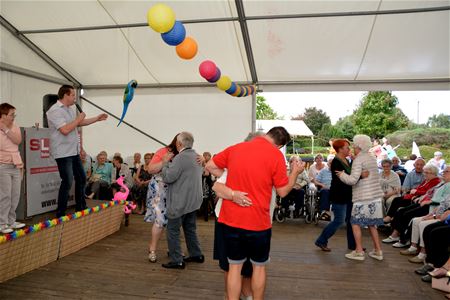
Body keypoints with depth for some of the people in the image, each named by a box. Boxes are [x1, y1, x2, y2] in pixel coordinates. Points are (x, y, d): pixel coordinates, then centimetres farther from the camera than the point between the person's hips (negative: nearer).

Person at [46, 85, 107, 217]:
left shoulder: (69, 109, 13)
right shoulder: (55, 111, -17)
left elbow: (79, 123, 25)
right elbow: (65, 130, -27)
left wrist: (97, 118, 23)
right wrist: (78, 119, -14)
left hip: (74, 151, 10)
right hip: (63, 153, -10)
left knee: (81, 178, 16)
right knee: (67, 183, -7)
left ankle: (81, 208, 30)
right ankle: (60, 214, 6)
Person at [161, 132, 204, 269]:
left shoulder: (180, 158, -19)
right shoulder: (197, 156, 9)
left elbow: (167, 178, -20)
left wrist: (165, 163, -3)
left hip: (180, 202, -9)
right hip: (193, 200, 9)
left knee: (173, 230, 2)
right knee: (190, 229, 19)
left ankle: (176, 261, 6)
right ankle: (196, 254, 27)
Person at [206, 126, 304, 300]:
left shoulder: (235, 148, 2)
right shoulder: (276, 155, -10)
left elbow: (210, 166, 11)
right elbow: (283, 191, -3)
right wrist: (295, 172, 12)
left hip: (231, 219, 3)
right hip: (258, 222, -3)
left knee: (235, 267, 14)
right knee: (259, 266, 18)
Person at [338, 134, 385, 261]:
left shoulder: (358, 159, -12)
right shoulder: (372, 158, 14)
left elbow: (353, 180, -20)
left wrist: (342, 175, -3)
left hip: (363, 198, -8)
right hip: (375, 197, 8)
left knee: (356, 223, 3)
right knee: (371, 224, 17)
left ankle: (359, 252, 5)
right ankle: (378, 251, 22)